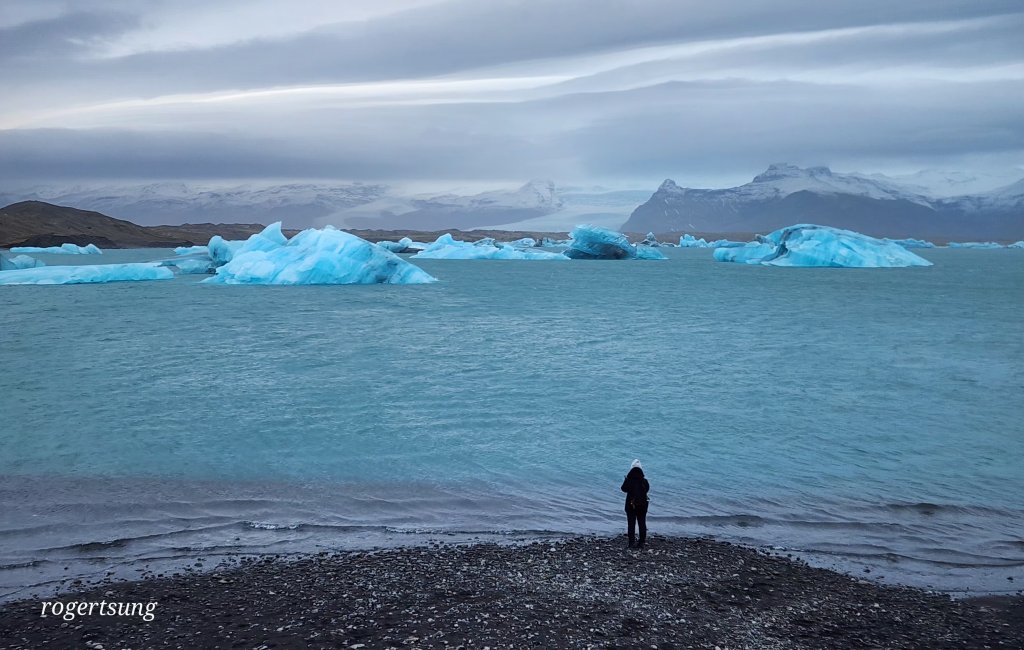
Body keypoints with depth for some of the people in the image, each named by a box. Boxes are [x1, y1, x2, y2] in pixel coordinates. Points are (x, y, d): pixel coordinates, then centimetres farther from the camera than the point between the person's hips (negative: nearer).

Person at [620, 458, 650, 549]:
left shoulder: (628, 481, -14)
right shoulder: (644, 481, -9)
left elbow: (624, 489, 2)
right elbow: (647, 489, 8)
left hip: (630, 505, -2)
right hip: (643, 505, 2)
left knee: (631, 524, 6)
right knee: (642, 524, 12)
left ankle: (632, 543, 2)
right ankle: (642, 543, 14)